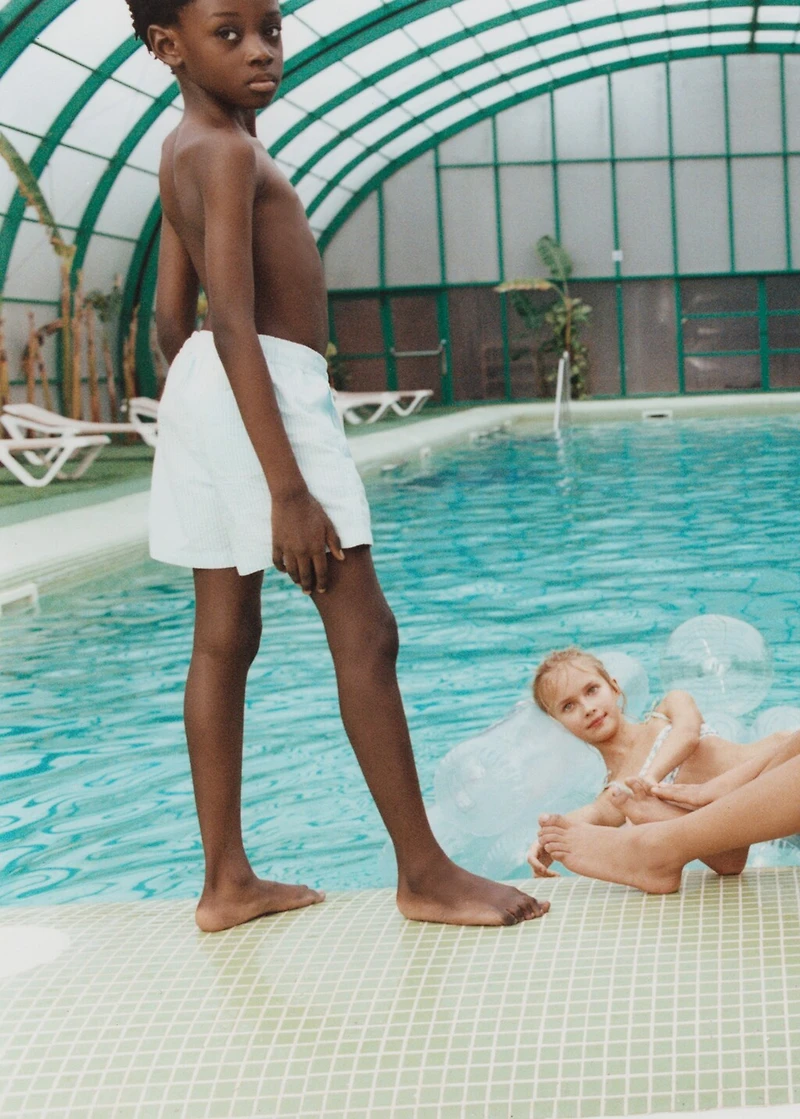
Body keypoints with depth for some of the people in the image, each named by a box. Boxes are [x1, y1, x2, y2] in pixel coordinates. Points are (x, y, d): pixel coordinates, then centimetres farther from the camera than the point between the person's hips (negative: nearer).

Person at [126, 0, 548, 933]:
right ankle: (424, 873, 1)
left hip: (200, 391, 10)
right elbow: (234, 326, -22)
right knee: (364, 630, -6)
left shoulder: (185, 153, 17)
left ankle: (227, 882, 14)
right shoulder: (227, 152, -14)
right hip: (265, 391, -10)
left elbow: (172, 317, 19)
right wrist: (288, 490, -26)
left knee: (224, 638, 9)